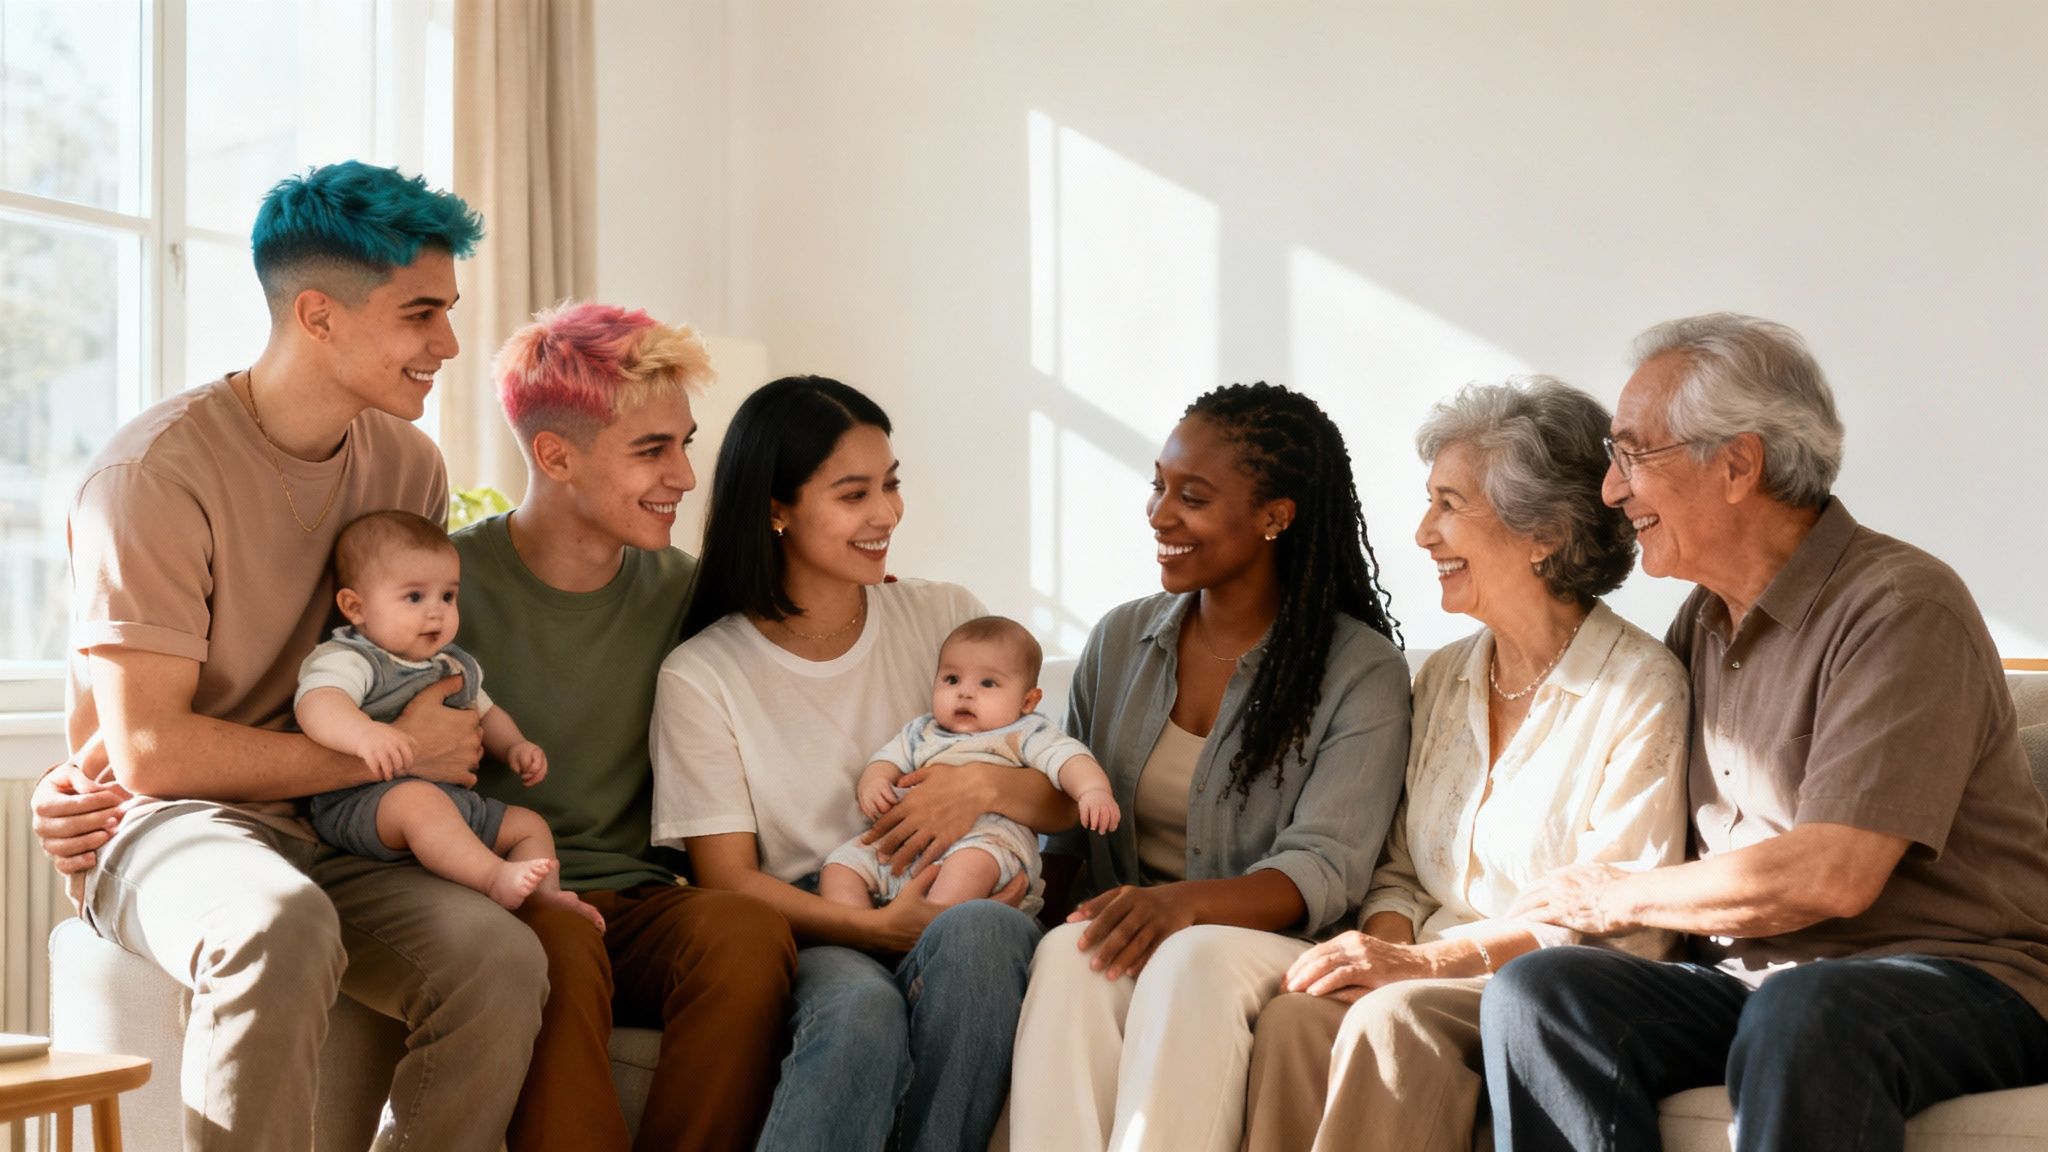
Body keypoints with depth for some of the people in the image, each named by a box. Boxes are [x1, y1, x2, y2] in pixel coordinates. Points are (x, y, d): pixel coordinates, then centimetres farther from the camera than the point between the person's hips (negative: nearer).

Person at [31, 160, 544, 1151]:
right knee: (282, 927, -39)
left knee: (502, 959, -26)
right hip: (162, 823, -5)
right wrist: (395, 751, -11)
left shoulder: (407, 465, 7)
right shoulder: (157, 472, -13)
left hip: (329, 835, 5)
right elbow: (150, 752, -16)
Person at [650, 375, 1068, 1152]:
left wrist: (985, 787, -13)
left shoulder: (946, 619, 10)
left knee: (974, 930, -35)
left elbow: (1069, 802, 10)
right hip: (815, 940, -2)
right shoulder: (701, 677, 2)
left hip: (976, 920, 2)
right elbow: (729, 880, -3)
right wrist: (876, 926, -18)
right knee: (859, 1005, -37)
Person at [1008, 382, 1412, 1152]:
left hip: (1278, 956, -3)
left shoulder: (1361, 672, -3)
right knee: (1068, 953, -32)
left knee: (1197, 959, -38)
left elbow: (1324, 871, -13)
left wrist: (1184, 902, -31)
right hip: (1129, 941, 4)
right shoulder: (1120, 641, 13)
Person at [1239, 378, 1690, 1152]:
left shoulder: (1640, 689, -6)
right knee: (1294, 1016, -27)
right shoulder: (1442, 679, 16)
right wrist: (1383, 945, -7)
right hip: (1429, 981, 5)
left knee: (1394, 1020, -34)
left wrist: (1426, 960, -18)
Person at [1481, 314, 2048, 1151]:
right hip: (1749, 980, 7)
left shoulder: (1901, 606, -12)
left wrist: (1620, 898, -6)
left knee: (1800, 1017, -39)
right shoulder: (1705, 619, 14)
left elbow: (1833, 876, -20)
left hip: (1956, 982, -7)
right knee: (1535, 991, -19)